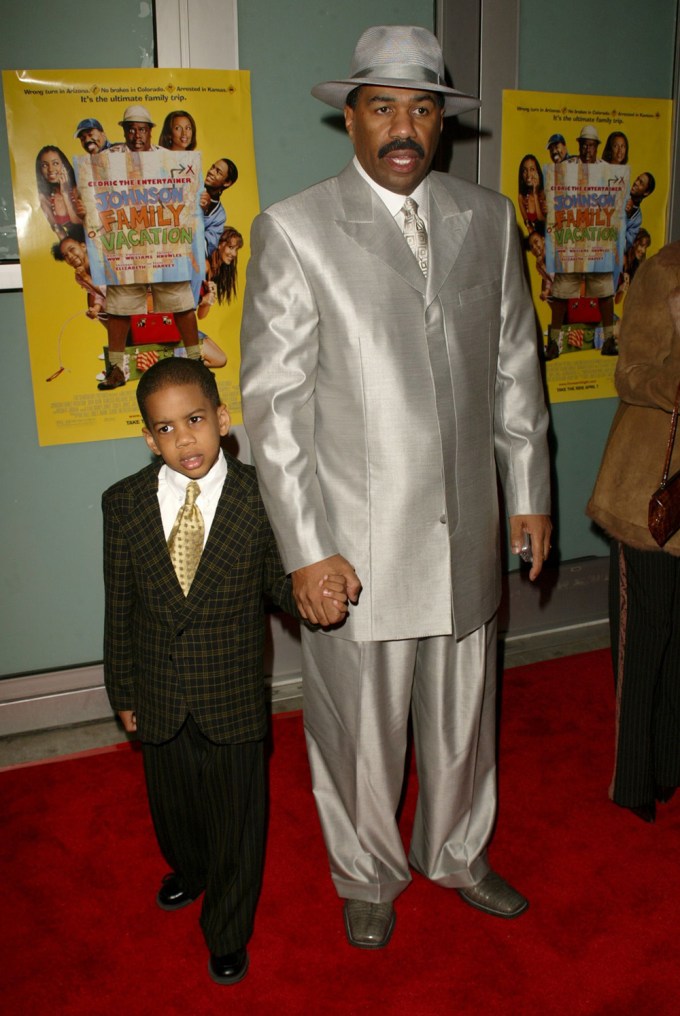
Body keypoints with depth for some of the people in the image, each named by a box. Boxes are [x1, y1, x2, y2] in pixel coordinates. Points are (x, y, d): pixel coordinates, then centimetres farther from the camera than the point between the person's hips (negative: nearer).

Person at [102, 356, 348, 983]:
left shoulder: (260, 498, -15)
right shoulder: (123, 504, -8)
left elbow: (277, 581, -5)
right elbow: (120, 608, -1)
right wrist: (122, 691, 4)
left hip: (233, 698, -2)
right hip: (158, 699, 3)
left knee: (236, 816, 14)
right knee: (171, 802, 26)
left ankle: (228, 931, 40)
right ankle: (188, 870, 61)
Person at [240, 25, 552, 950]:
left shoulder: (488, 219, 5)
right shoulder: (293, 231, -8)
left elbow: (514, 365, 11)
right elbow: (274, 401, -11)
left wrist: (530, 493, 10)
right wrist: (305, 550, -14)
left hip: (467, 532, 4)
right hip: (358, 543, -4)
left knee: (463, 716, 20)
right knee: (360, 729, 13)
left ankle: (457, 856, 48)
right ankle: (369, 878, 41)